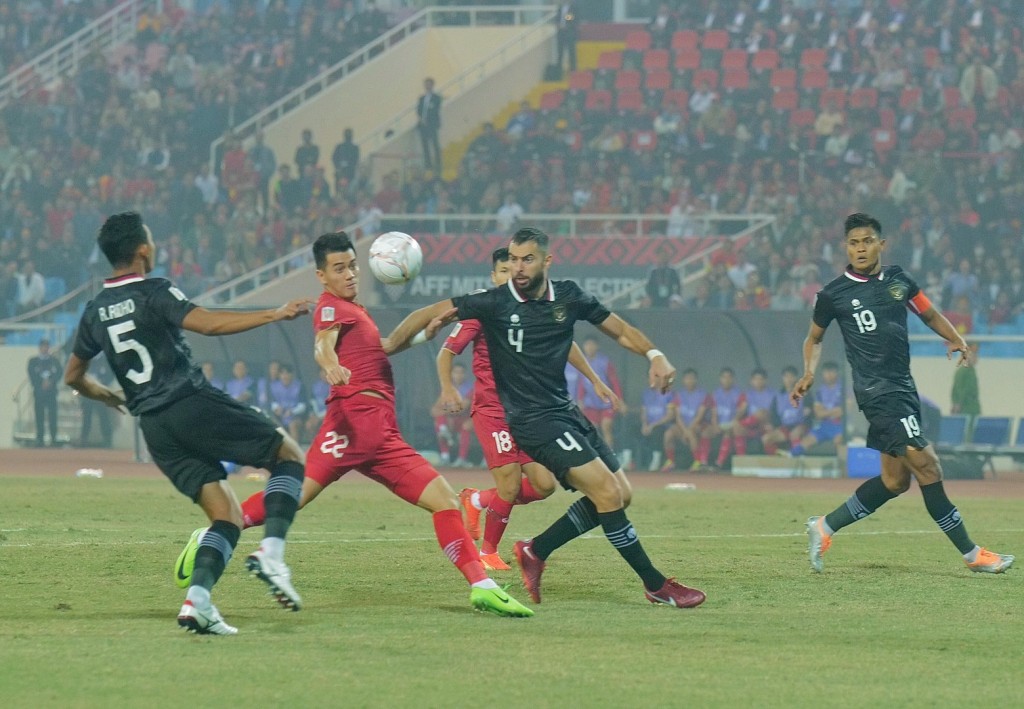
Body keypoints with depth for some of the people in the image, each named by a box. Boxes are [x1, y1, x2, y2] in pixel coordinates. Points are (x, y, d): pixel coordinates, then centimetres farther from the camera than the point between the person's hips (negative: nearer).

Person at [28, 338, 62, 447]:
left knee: (52, 416, -7)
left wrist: (51, 382, -12)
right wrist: (41, 385, -9)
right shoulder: (33, 361, 10)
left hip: (52, 392, 0)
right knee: (39, 417, -5)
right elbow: (32, 377, 3)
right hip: (38, 392, 0)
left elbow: (59, 374, 4)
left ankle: (54, 439, -5)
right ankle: (40, 440, -5)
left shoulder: (54, 360, 12)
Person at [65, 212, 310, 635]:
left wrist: (108, 396, 44)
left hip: (154, 428, 6)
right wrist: (274, 315, -17)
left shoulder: (95, 312, 14)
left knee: (227, 516, 9)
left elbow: (73, 376, 25)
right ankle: (271, 553, -14)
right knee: (288, 455, 7)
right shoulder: (154, 293, -6)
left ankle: (198, 600, -14)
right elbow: (209, 324, -21)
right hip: (194, 406, -6)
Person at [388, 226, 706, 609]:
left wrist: (655, 355, -5)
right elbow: (432, 314, -7)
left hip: (565, 412, 7)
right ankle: (656, 585, -7)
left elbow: (619, 329, 12)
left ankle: (535, 551, 14)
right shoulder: (495, 304, -10)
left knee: (619, 494, 5)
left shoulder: (568, 297, 2)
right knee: (607, 492, -16)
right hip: (533, 420, -7)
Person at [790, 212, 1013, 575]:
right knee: (926, 466, -13)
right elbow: (814, 338, 13)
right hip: (877, 391, -7)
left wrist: (955, 339, 2)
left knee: (895, 480, 10)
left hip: (903, 386, 7)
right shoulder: (834, 294, -3)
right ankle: (971, 553, -9)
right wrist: (809, 374, -3)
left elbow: (929, 314, 21)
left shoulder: (898, 280, 8)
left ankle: (825, 527, 22)